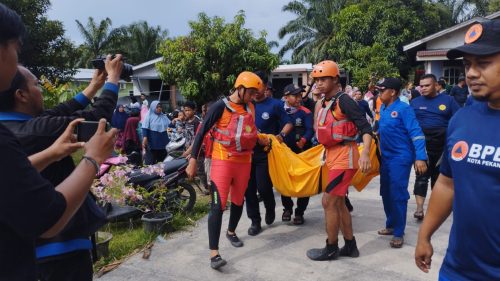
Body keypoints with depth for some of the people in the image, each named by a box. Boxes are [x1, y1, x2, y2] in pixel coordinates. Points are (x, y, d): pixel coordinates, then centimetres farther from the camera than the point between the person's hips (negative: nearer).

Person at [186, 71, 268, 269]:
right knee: (218, 205, -11)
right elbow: (202, 133, -11)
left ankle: (231, 232, 42)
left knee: (238, 201, 17)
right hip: (223, 162, -6)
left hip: (244, 162, 6)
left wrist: (260, 140, 8)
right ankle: (214, 253, -9)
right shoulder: (220, 107, -12)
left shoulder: (250, 108, 6)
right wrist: (193, 160, -14)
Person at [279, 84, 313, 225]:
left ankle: (299, 212, 18)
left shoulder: (305, 112, -6)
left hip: (302, 151, -1)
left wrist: (303, 141, -30)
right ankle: (287, 207, 30)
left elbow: (310, 130, -13)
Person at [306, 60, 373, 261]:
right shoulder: (322, 104, 11)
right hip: (332, 156, 9)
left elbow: (365, 127, -20)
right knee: (338, 202, 15)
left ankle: (331, 249, 13)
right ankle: (350, 246, 28)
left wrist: (365, 153, -33)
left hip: (344, 156, -9)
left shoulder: (343, 101, -14)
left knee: (329, 202, -4)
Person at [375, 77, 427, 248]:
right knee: (386, 193, 15)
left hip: (400, 158, -8)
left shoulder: (404, 109, -14)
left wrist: (420, 158, -25)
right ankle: (391, 224, 31)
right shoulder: (383, 109, 7)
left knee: (398, 195, -4)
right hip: (386, 157, 8)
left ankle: (398, 233, 7)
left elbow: (416, 133, -19)